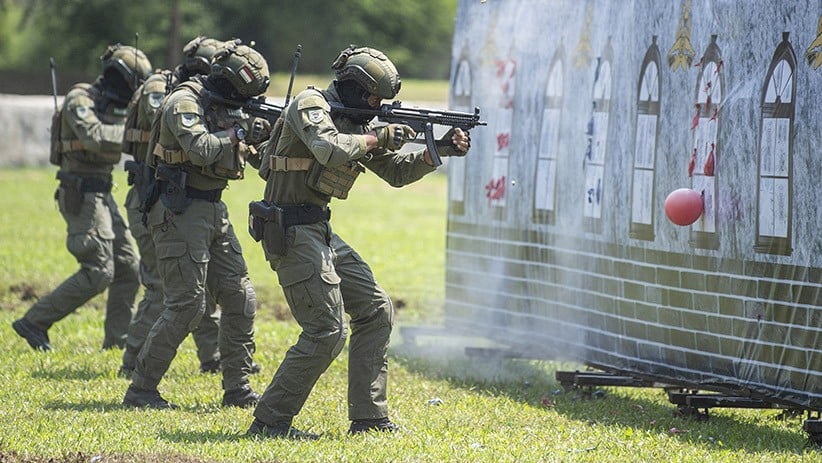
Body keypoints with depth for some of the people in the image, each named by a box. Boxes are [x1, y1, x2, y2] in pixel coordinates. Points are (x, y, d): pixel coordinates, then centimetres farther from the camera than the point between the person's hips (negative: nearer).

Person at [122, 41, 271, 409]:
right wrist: (240, 132, -18)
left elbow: (243, 158, 16)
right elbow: (201, 149, -28)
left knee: (240, 299, 6)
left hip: (213, 212, 9)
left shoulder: (225, 108, 13)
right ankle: (140, 390, -4)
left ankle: (237, 388, 13)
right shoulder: (184, 102, -14)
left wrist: (267, 136, -1)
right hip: (180, 212, -9)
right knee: (187, 304, -11)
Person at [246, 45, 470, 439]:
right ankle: (270, 421, -7)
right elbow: (330, 150, -30)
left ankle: (369, 417, 13)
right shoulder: (310, 104, -11)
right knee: (326, 332, -12)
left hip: (320, 230, 10)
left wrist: (438, 152, 7)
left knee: (376, 312, 10)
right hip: (292, 232, -10)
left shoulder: (356, 123, 15)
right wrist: (377, 138, -16)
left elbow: (396, 172, 21)